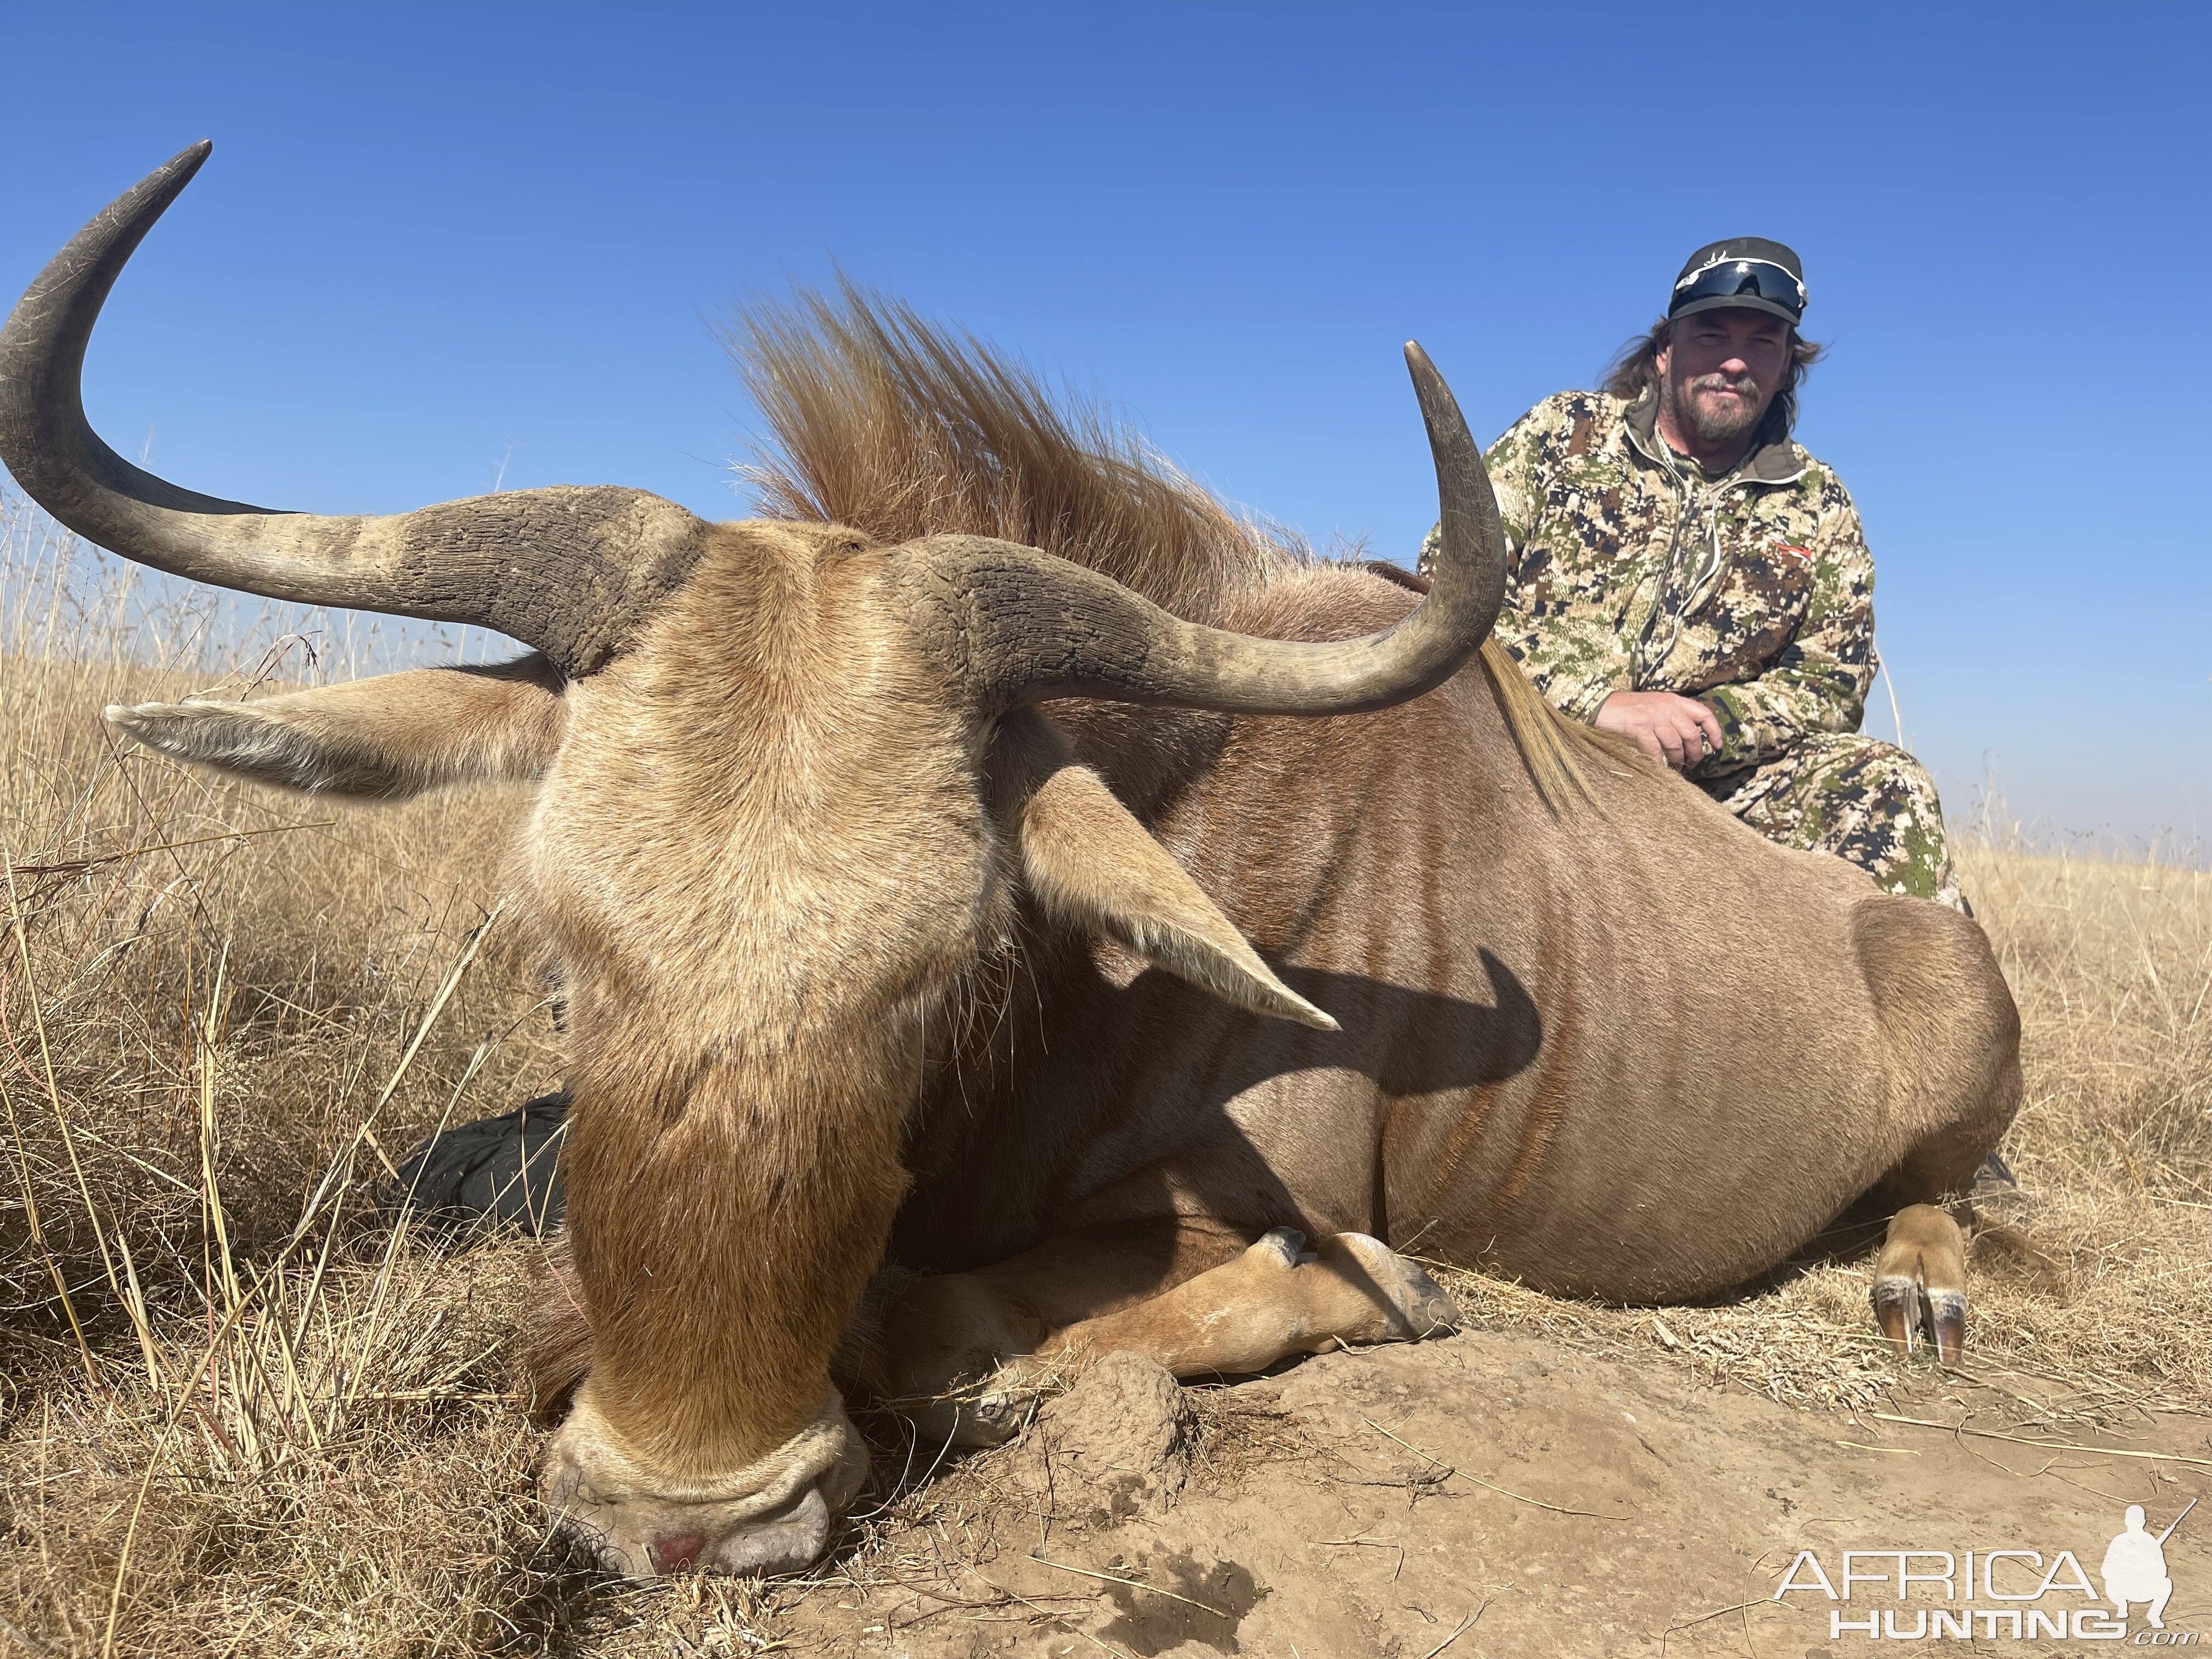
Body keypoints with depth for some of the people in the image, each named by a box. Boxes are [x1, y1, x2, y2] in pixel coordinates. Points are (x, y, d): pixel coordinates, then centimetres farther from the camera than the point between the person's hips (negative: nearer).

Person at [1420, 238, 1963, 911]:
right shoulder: (1561, 432, 5)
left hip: (1706, 781, 3)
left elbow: (1828, 687, 8)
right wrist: (1599, 704, -19)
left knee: (1882, 784, -22)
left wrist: (1695, 729, -15)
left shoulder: (1820, 510, 13)